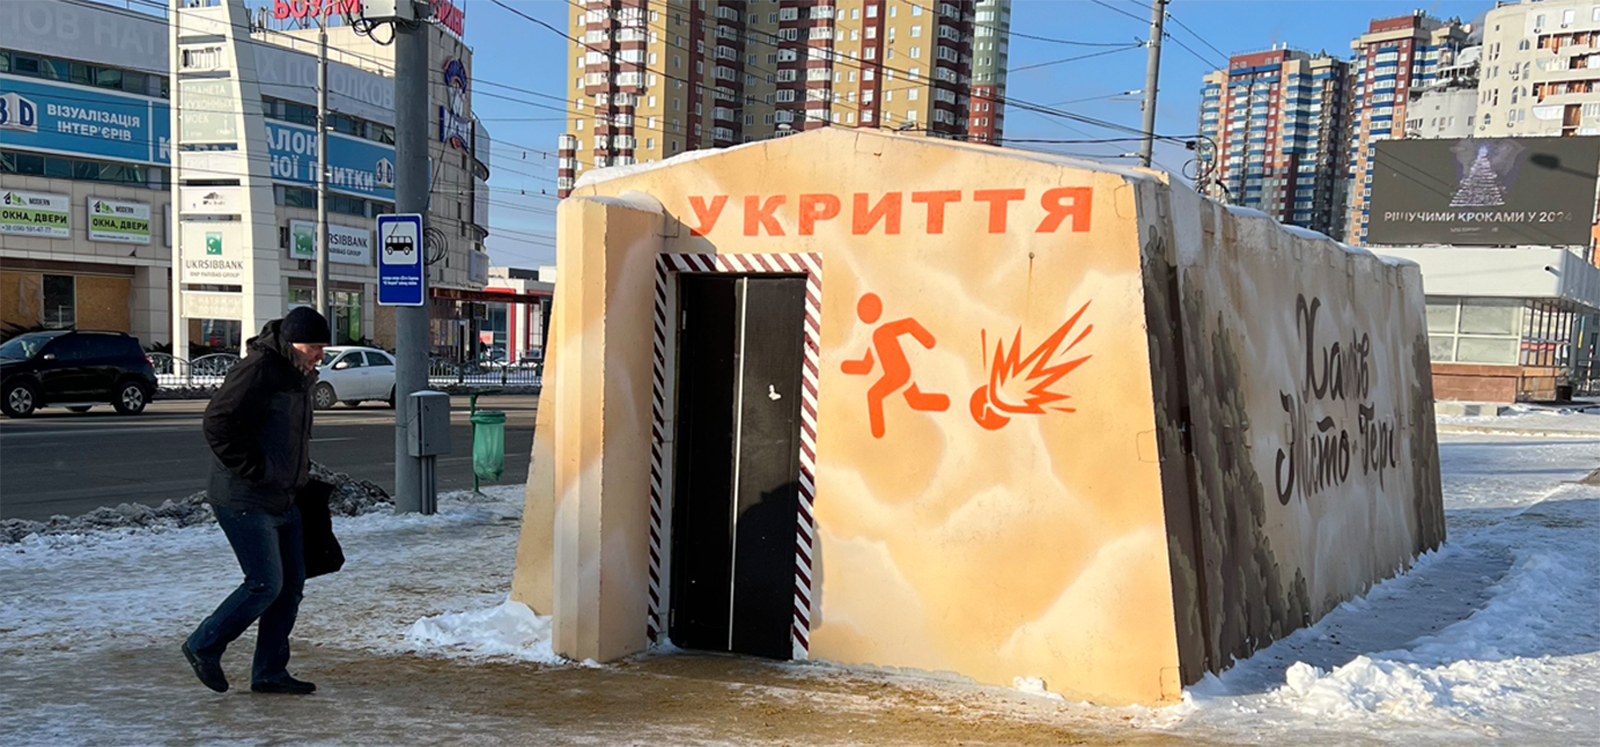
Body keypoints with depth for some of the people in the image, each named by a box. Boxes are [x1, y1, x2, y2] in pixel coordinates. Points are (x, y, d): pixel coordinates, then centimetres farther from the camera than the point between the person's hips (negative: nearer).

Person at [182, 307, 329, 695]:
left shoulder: (300, 376, 14)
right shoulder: (258, 370, -18)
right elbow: (218, 422, -23)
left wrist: (300, 474, 16)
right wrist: (250, 470, -20)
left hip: (283, 499, 10)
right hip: (245, 501, -10)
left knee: (291, 584, 9)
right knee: (265, 584, -8)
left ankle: (270, 671, 17)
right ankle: (203, 646, 11)